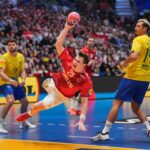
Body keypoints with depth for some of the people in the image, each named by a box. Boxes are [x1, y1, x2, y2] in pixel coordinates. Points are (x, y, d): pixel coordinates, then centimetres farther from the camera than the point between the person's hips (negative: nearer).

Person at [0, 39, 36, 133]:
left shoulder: (21, 57, 0)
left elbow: (22, 71, 3)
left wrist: (23, 79, -19)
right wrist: (10, 80, -40)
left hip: (15, 82, 7)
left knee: (25, 102, 13)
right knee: (10, 101, -29)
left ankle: (23, 122, 36)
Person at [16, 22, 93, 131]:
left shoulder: (86, 81, -33)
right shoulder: (69, 61, -27)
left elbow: (84, 101, -28)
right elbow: (58, 45, -30)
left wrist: (81, 120, -37)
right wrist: (67, 28, -40)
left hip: (62, 96, -2)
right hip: (53, 83, 2)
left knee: (37, 107, -5)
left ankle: (27, 115, 28)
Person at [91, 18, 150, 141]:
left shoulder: (138, 40, -8)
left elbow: (134, 56, -25)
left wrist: (125, 63, -8)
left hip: (133, 77, -7)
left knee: (117, 103, -3)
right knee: (136, 107, 18)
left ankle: (105, 132, -6)